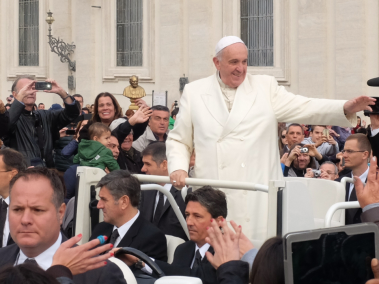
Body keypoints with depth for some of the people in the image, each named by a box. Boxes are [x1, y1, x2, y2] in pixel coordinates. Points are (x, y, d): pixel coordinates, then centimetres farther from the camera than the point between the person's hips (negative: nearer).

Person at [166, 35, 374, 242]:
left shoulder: (265, 86, 10)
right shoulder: (194, 92, 12)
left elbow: (302, 108, -2)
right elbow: (178, 140, 16)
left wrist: (346, 108, -17)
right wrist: (178, 168, -4)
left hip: (258, 198, 0)